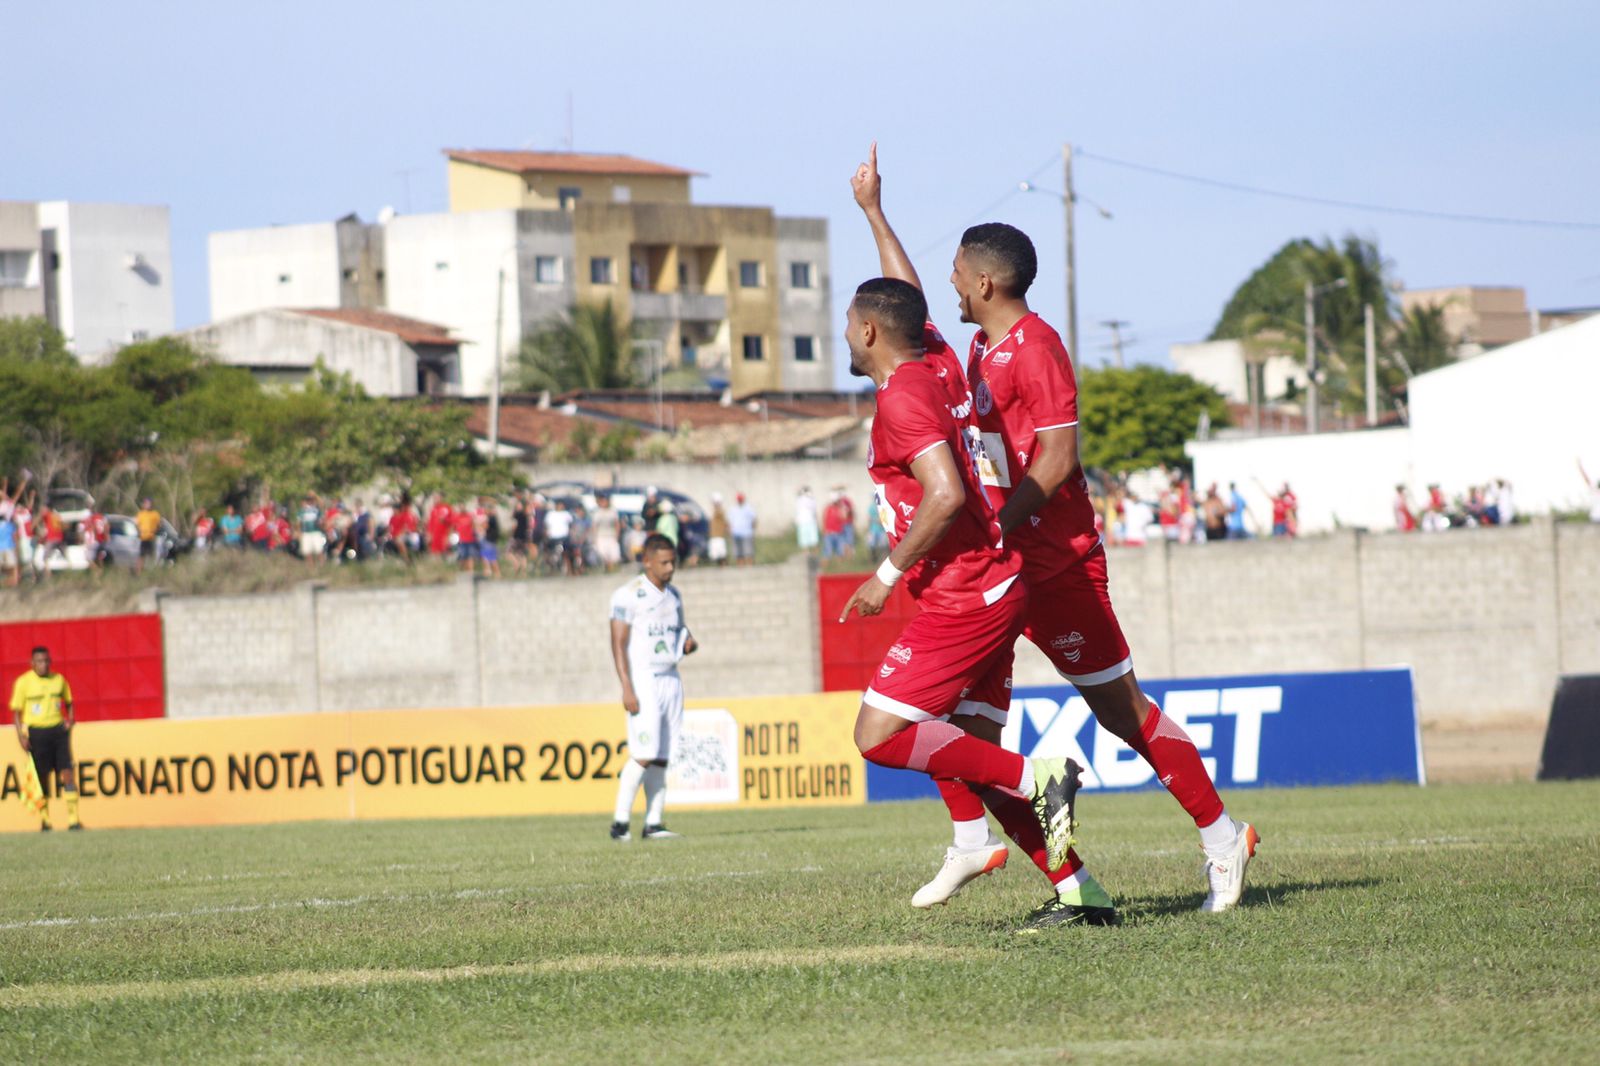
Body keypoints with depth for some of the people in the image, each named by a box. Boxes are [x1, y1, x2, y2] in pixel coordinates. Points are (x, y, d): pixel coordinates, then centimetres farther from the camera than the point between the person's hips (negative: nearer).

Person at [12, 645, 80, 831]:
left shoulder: (59, 680, 8)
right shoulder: (24, 682, -3)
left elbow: (68, 702, 22)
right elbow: (16, 711, 0)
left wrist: (70, 719, 4)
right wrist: (21, 735, -10)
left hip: (58, 730, 2)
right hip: (36, 730, -2)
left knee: (67, 773, -7)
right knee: (41, 777, 3)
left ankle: (73, 819, -8)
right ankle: (44, 819, 14)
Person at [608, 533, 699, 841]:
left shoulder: (674, 595, 14)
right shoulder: (628, 596, -9)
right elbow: (618, 644, -12)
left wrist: (688, 643, 0)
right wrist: (627, 689, -19)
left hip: (671, 680, 7)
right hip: (643, 682, -7)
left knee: (661, 758, 3)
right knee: (644, 755, -14)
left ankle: (653, 823, 4)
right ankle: (620, 821, -8)